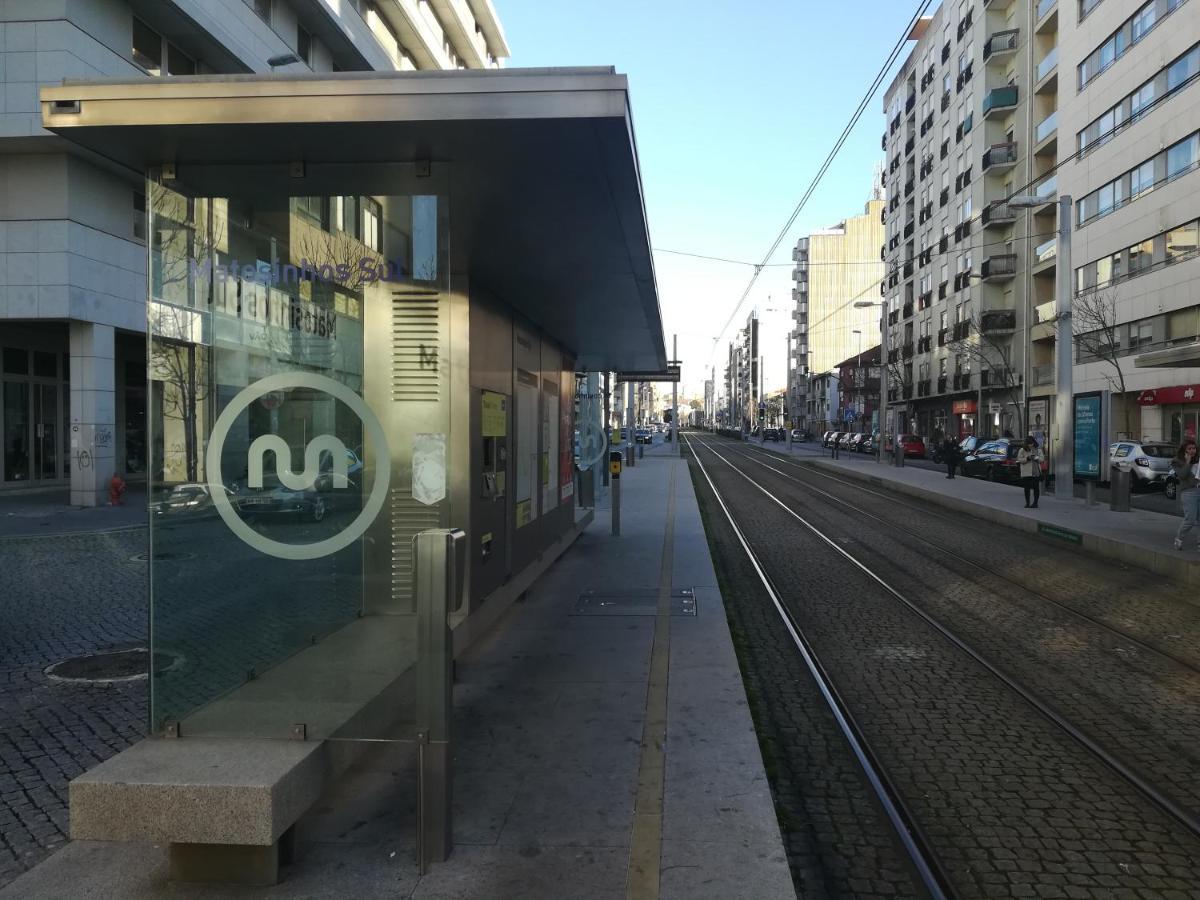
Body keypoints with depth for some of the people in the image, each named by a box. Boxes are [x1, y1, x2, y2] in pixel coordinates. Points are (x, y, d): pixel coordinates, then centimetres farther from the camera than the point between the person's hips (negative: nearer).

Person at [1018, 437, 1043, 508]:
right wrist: (1027, 458, -19)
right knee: (1027, 488, 1)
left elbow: (1041, 459, 1)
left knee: (1036, 488, 1)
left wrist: (1036, 458, -19)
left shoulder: (1038, 450, 8)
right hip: (1026, 473, -1)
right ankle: (1027, 503, 9)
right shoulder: (1022, 450, 2)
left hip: (1036, 472, 1)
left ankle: (1035, 503, 9)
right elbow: (1019, 459, -4)